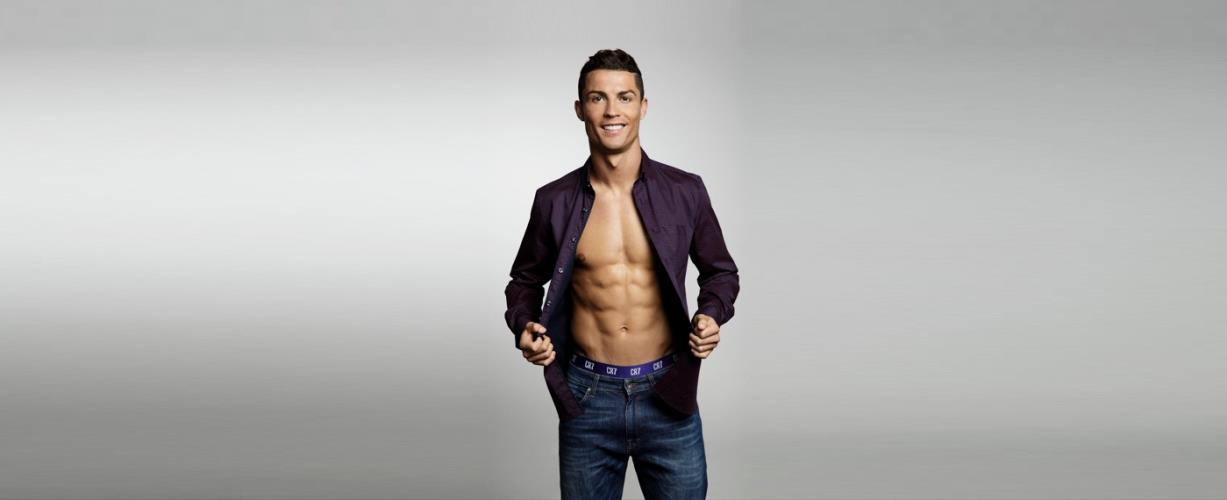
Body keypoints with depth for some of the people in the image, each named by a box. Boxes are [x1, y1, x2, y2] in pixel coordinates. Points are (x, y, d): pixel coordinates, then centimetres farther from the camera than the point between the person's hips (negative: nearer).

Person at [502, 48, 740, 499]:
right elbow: (527, 279, 13)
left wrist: (712, 316, -8)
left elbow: (720, 271, 12)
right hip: (588, 399, 0)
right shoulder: (555, 201, -1)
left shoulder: (685, 192, -2)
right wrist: (523, 327, -6)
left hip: (668, 397, 0)